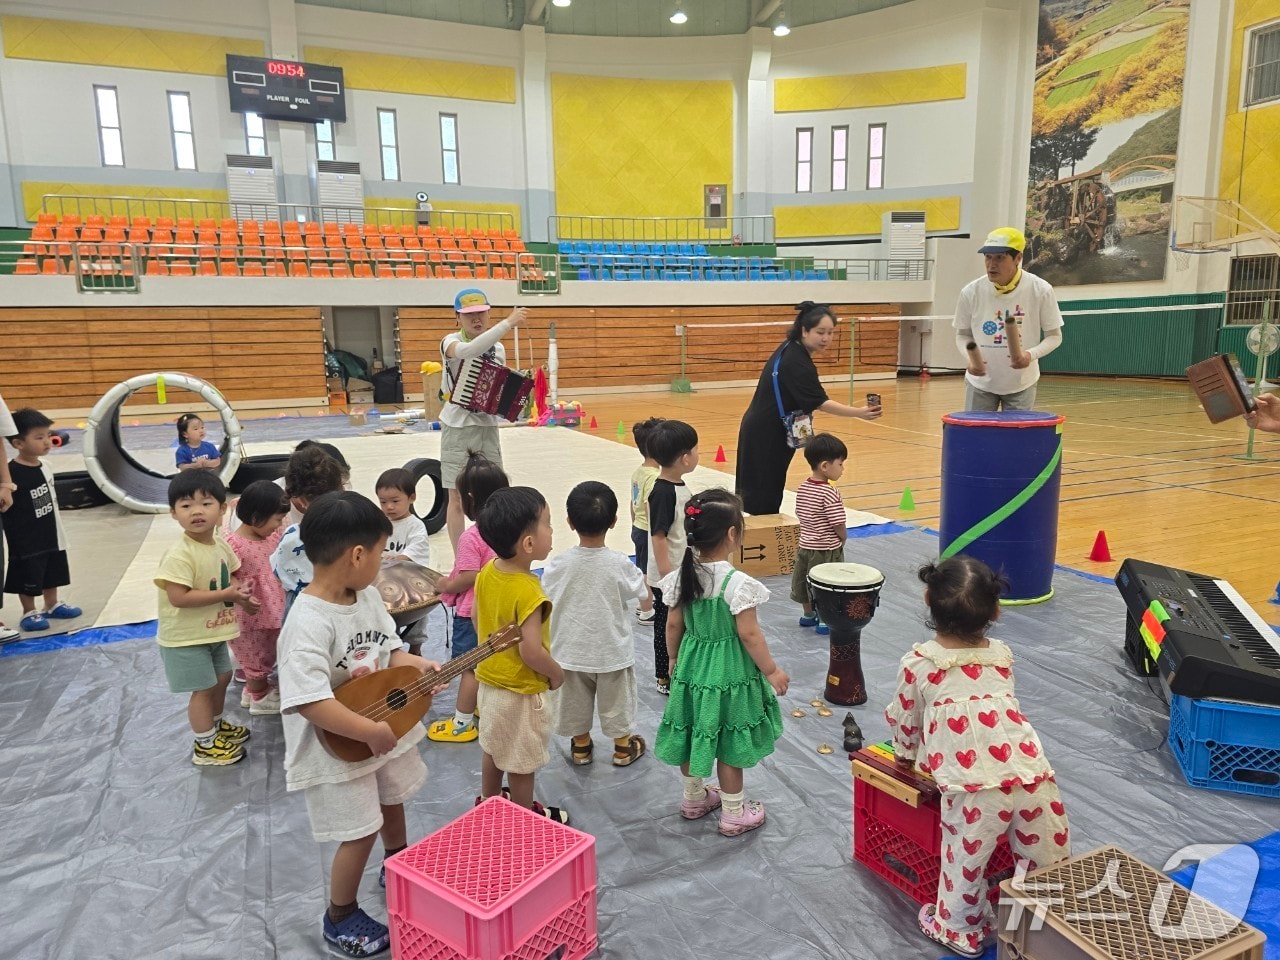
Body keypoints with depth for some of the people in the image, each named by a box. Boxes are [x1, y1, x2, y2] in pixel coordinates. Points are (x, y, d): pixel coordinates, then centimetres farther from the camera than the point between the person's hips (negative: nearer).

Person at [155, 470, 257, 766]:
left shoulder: (221, 545, -2)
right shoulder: (179, 555, -28)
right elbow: (178, 597, -31)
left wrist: (240, 594, -7)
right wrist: (226, 594, -28)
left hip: (213, 632, 8)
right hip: (186, 637, -8)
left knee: (222, 677, 23)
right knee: (204, 688, 2)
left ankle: (216, 725, 46)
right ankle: (205, 747, 20)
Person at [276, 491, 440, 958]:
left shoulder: (368, 595, -6)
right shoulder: (308, 624, -33)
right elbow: (311, 704, -38)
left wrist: (419, 666, -12)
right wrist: (374, 732, -30)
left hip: (387, 731, 8)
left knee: (392, 803, 27)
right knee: (360, 832, 6)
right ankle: (340, 917, 33)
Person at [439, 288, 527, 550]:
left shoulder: (498, 348, 6)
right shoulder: (450, 342, -8)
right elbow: (470, 350, -33)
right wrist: (508, 323, -35)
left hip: (487, 427, 4)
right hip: (456, 428, -4)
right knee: (457, 498, 3)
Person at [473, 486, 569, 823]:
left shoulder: (487, 572, -8)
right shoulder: (528, 592, -32)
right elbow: (532, 652, -32)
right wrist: (557, 674, -14)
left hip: (488, 679, 8)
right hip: (521, 691, -8)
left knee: (493, 748, 27)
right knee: (522, 761, 14)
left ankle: (488, 803, 47)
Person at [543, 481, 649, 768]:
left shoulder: (558, 564, -18)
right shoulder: (619, 564, -22)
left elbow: (544, 601, -8)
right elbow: (641, 593, -7)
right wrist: (640, 575, 11)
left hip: (572, 650, 1)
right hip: (612, 650, -1)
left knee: (576, 701, 22)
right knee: (616, 701, 20)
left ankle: (581, 746, 39)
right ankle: (623, 747, 36)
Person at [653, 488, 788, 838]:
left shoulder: (682, 577, -7)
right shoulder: (738, 583, -24)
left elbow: (674, 625, 0)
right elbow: (749, 634, -20)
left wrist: (674, 659, 17)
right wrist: (772, 671, -8)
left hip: (692, 666, 6)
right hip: (729, 674, -5)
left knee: (694, 732, 21)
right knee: (729, 744, 10)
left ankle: (694, 798, 40)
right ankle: (733, 814, 25)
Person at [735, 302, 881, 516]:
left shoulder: (791, 348, 5)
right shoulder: (796, 362, -24)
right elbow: (820, 402, -26)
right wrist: (859, 412, -32)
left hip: (764, 431, 10)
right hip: (767, 436, -10)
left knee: (765, 493, 14)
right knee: (765, 499, -6)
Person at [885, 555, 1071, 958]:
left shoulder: (917, 662, 4)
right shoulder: (1002, 654, 15)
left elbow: (904, 719, 18)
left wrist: (904, 754, 38)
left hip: (975, 788, -4)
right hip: (1034, 775, 4)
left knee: (966, 862, 16)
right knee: (1048, 859, 23)